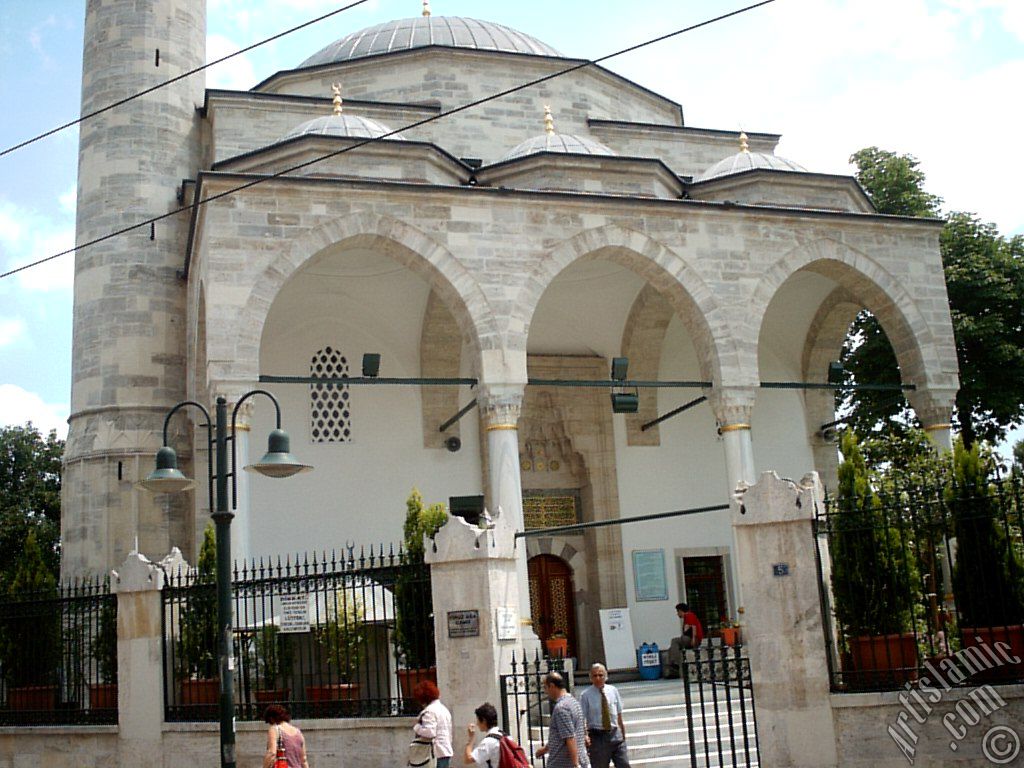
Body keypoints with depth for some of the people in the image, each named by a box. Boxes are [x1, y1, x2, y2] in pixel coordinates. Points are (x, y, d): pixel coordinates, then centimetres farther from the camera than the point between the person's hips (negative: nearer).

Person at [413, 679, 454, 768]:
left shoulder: (429, 711, -13)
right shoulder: (443, 708, 18)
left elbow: (429, 732, -23)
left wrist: (417, 727, -8)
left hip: (436, 754, -10)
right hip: (446, 751, 10)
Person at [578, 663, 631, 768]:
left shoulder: (613, 691, 4)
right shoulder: (585, 695, -6)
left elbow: (619, 715, 11)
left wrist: (623, 734, 14)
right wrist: (584, 736, -24)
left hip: (616, 735, 3)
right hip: (597, 737, -3)